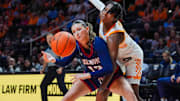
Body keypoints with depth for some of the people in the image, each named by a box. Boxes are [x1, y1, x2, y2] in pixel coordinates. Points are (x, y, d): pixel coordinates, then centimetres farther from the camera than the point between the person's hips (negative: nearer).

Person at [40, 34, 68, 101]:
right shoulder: (47, 51, 17)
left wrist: (61, 68, -23)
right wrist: (43, 69, 13)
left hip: (58, 70, -7)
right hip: (50, 70, 7)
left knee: (61, 86, -18)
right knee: (43, 85, 4)